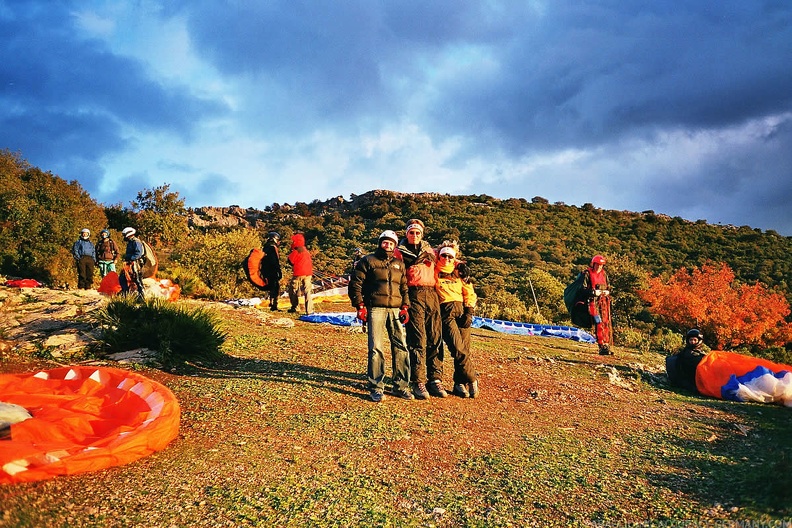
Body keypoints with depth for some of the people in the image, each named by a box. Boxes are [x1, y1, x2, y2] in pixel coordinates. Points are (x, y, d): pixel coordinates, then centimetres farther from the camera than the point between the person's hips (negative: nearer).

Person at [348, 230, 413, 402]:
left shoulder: (399, 264, 18)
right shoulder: (368, 261, 5)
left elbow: (404, 287, 21)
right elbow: (355, 283, 2)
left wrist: (405, 307, 9)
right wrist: (360, 306, -6)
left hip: (395, 310, 4)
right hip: (375, 309, -4)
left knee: (401, 347, 2)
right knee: (376, 349, -6)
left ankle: (401, 386, 13)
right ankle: (376, 388, 3)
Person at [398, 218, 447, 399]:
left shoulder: (430, 250, 23)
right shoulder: (401, 251, 11)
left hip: (432, 294, 4)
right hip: (414, 295, -4)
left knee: (435, 338, 0)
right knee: (417, 339, -8)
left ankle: (435, 379, 4)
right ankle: (418, 382, -5)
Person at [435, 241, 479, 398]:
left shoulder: (460, 272, 16)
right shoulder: (434, 270, 10)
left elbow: (470, 294, 15)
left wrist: (469, 313, 6)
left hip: (461, 310, 3)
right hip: (445, 312, -3)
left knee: (465, 348, -4)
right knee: (457, 348, -16)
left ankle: (460, 383, 7)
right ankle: (472, 379, -3)